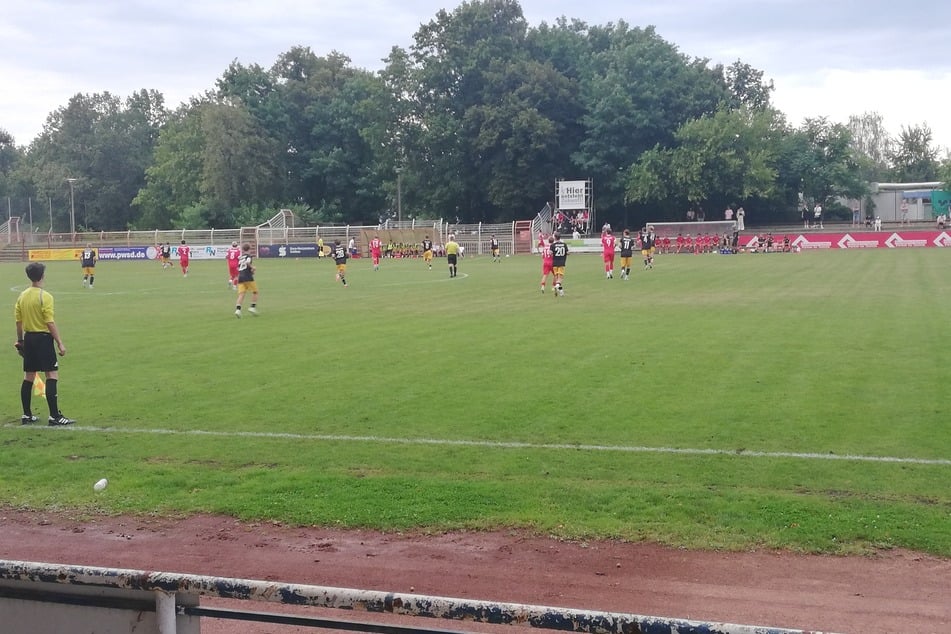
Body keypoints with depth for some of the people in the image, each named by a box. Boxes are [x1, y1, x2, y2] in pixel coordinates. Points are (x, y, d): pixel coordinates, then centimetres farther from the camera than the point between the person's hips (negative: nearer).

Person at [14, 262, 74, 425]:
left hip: (28, 338, 8)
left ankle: (26, 415, 19)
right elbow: (50, 323, -17)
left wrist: (20, 341, 21)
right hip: (43, 338, -7)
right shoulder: (45, 296, -14)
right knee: (52, 376, -5)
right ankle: (55, 416, -7)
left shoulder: (22, 296, 7)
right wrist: (60, 343, -14)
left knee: (28, 377, 13)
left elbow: (18, 321, 11)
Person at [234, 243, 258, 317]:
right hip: (248, 277, -5)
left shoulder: (240, 258, 19)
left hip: (240, 277, 5)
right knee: (255, 291, 11)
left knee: (241, 294, -2)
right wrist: (252, 267, -6)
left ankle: (238, 309, -19)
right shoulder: (249, 256, 0)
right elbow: (247, 262, -21)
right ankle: (253, 307, 1)